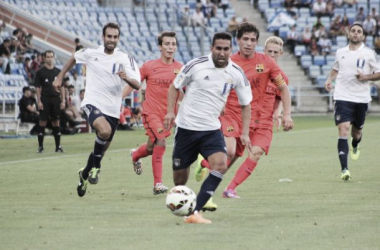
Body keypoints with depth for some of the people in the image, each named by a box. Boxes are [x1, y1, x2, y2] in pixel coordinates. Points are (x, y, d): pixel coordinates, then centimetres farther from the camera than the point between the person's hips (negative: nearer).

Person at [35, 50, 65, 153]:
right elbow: (38, 87, 0)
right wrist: (39, 101, -8)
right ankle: (40, 146, 3)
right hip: (45, 99, -2)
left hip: (56, 99, 2)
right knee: (43, 122, -2)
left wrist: (63, 100, 4)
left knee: (56, 122, 3)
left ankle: (58, 146, 7)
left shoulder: (58, 71, 9)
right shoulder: (40, 72, 1)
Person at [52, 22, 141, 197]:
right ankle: (96, 167, -11)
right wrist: (60, 77, 24)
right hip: (92, 103, -3)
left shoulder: (125, 59, -2)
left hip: (112, 110, 3)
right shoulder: (90, 53, -1)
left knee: (102, 149, 11)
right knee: (105, 131, -33)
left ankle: (85, 173, 40)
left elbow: (137, 85, -11)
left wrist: (127, 78, -31)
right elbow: (74, 58, 22)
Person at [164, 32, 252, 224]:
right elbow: (174, 87, 4)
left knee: (220, 165, -23)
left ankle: (194, 212, -21)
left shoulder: (237, 74, -3)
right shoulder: (196, 65, -10)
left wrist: (245, 133, -1)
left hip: (211, 129, 1)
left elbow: (245, 104, 9)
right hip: (186, 127, -1)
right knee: (179, 174, 5)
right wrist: (170, 111, -9)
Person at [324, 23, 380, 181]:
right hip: (342, 97, 0)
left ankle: (355, 147, 54)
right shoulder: (340, 53, 7)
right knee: (343, 131, -15)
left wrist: (366, 77, -16)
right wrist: (330, 79, 6)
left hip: (361, 98, 0)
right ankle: (344, 170, -19)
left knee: (356, 131, 14)